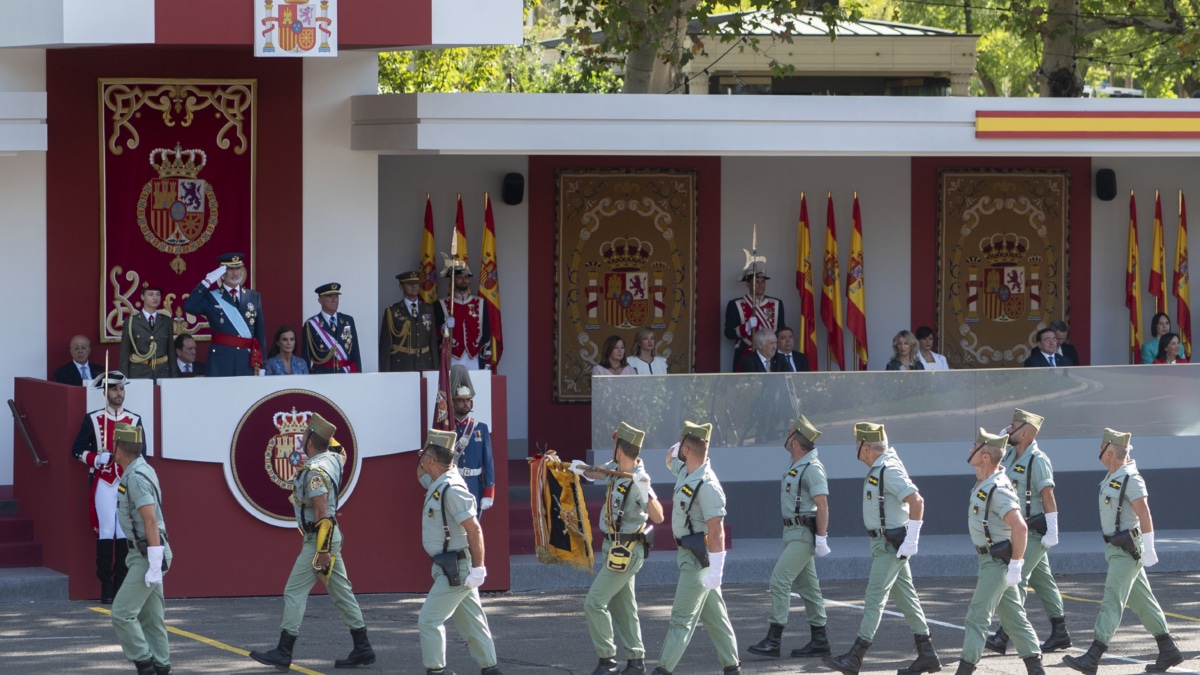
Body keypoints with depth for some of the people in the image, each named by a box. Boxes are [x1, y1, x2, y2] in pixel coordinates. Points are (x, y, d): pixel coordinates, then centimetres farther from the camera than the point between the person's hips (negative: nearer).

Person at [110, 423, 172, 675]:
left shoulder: (136, 478, -20)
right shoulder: (141, 470, 13)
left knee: (122, 613, -11)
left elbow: (151, 522, -25)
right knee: (150, 617, 10)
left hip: (148, 557, -10)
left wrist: (155, 566, -27)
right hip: (143, 555, 10)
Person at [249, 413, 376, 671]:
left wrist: (323, 551, -24)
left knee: (295, 592, -7)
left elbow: (322, 514, -23)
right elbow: (341, 453, 36)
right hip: (330, 536, 9)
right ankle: (362, 649, 12)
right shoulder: (332, 459, 6)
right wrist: (325, 433, 23)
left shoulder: (315, 471, -19)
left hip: (319, 538, -9)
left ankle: (283, 653, -8)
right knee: (341, 592, 11)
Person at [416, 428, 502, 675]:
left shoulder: (451, 489, -21)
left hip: (456, 569, -10)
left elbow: (474, 529, -24)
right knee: (471, 621, 15)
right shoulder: (438, 484, 7)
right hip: (454, 568, 10)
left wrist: (478, 568, -25)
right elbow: (421, 476, 31)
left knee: (429, 620, -8)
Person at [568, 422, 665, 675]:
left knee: (595, 603, -9)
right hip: (616, 549, 9)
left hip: (625, 553, -9)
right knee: (623, 607, 13)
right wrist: (581, 468, 5)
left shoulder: (639, 481, -23)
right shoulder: (615, 469, 1)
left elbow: (658, 517, -31)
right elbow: (598, 474, 24)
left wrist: (645, 492, -44)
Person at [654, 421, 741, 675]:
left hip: (699, 559, -10)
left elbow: (717, 531, -26)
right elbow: (670, 457, 29)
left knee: (682, 618, -9)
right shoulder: (685, 471, 5)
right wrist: (677, 447, 7)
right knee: (714, 615, 15)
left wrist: (715, 570, -28)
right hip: (688, 555, 10)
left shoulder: (707, 485, -22)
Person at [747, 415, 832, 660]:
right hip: (792, 532, 10)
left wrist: (821, 538, -24)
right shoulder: (796, 466, 13)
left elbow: (822, 506, -21)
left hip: (804, 534, -10)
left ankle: (773, 640, -15)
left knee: (779, 580, -14)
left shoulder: (812, 469, -17)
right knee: (806, 585, 11)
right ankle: (819, 639, 16)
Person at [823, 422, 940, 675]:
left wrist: (911, 540, -27)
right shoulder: (880, 464, 9)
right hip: (884, 542, 10)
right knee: (906, 598, 11)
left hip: (891, 545, -10)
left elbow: (917, 501, -29)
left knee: (874, 598, -9)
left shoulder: (888, 471, -21)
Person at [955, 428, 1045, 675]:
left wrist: (1015, 565, -27)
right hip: (989, 558, 10)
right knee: (1013, 615, 13)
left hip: (998, 561, -10)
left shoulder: (997, 490, -24)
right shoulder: (983, 483, 5)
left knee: (977, 615, -9)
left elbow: (1020, 527, -29)